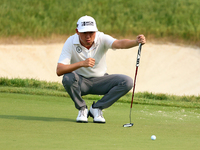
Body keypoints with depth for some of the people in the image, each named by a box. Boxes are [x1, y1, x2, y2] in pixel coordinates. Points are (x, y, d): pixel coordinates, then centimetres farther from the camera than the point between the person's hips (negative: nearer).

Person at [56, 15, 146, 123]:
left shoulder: (102, 39, -18)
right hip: (80, 82, -2)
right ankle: (82, 109, -9)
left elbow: (119, 44, -39)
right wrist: (81, 63, -43)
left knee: (127, 82, -21)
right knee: (68, 78, -36)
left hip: (100, 80, 2)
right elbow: (59, 71, -28)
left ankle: (96, 108, -6)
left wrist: (136, 42, -61)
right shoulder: (70, 43, -19)